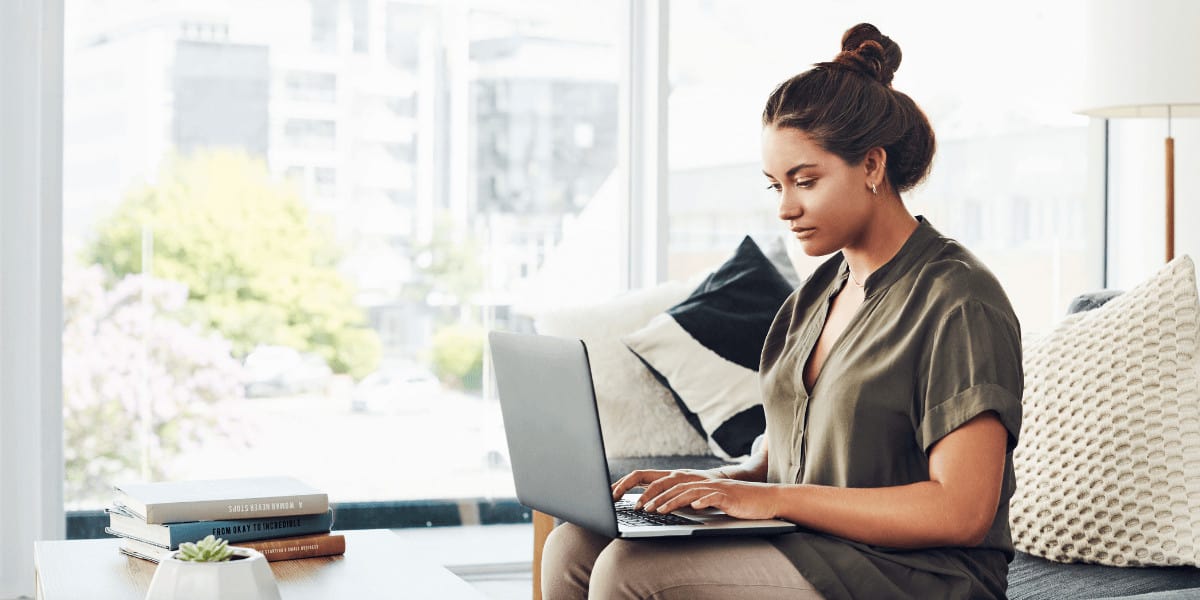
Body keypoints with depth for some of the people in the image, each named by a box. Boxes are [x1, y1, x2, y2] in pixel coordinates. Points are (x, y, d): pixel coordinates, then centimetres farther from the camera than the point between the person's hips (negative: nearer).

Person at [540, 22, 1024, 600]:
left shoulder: (957, 302, -12)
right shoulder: (818, 292, 15)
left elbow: (963, 513, -20)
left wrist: (772, 498, -20)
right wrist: (715, 483, -4)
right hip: (805, 543, 8)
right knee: (573, 548, -9)